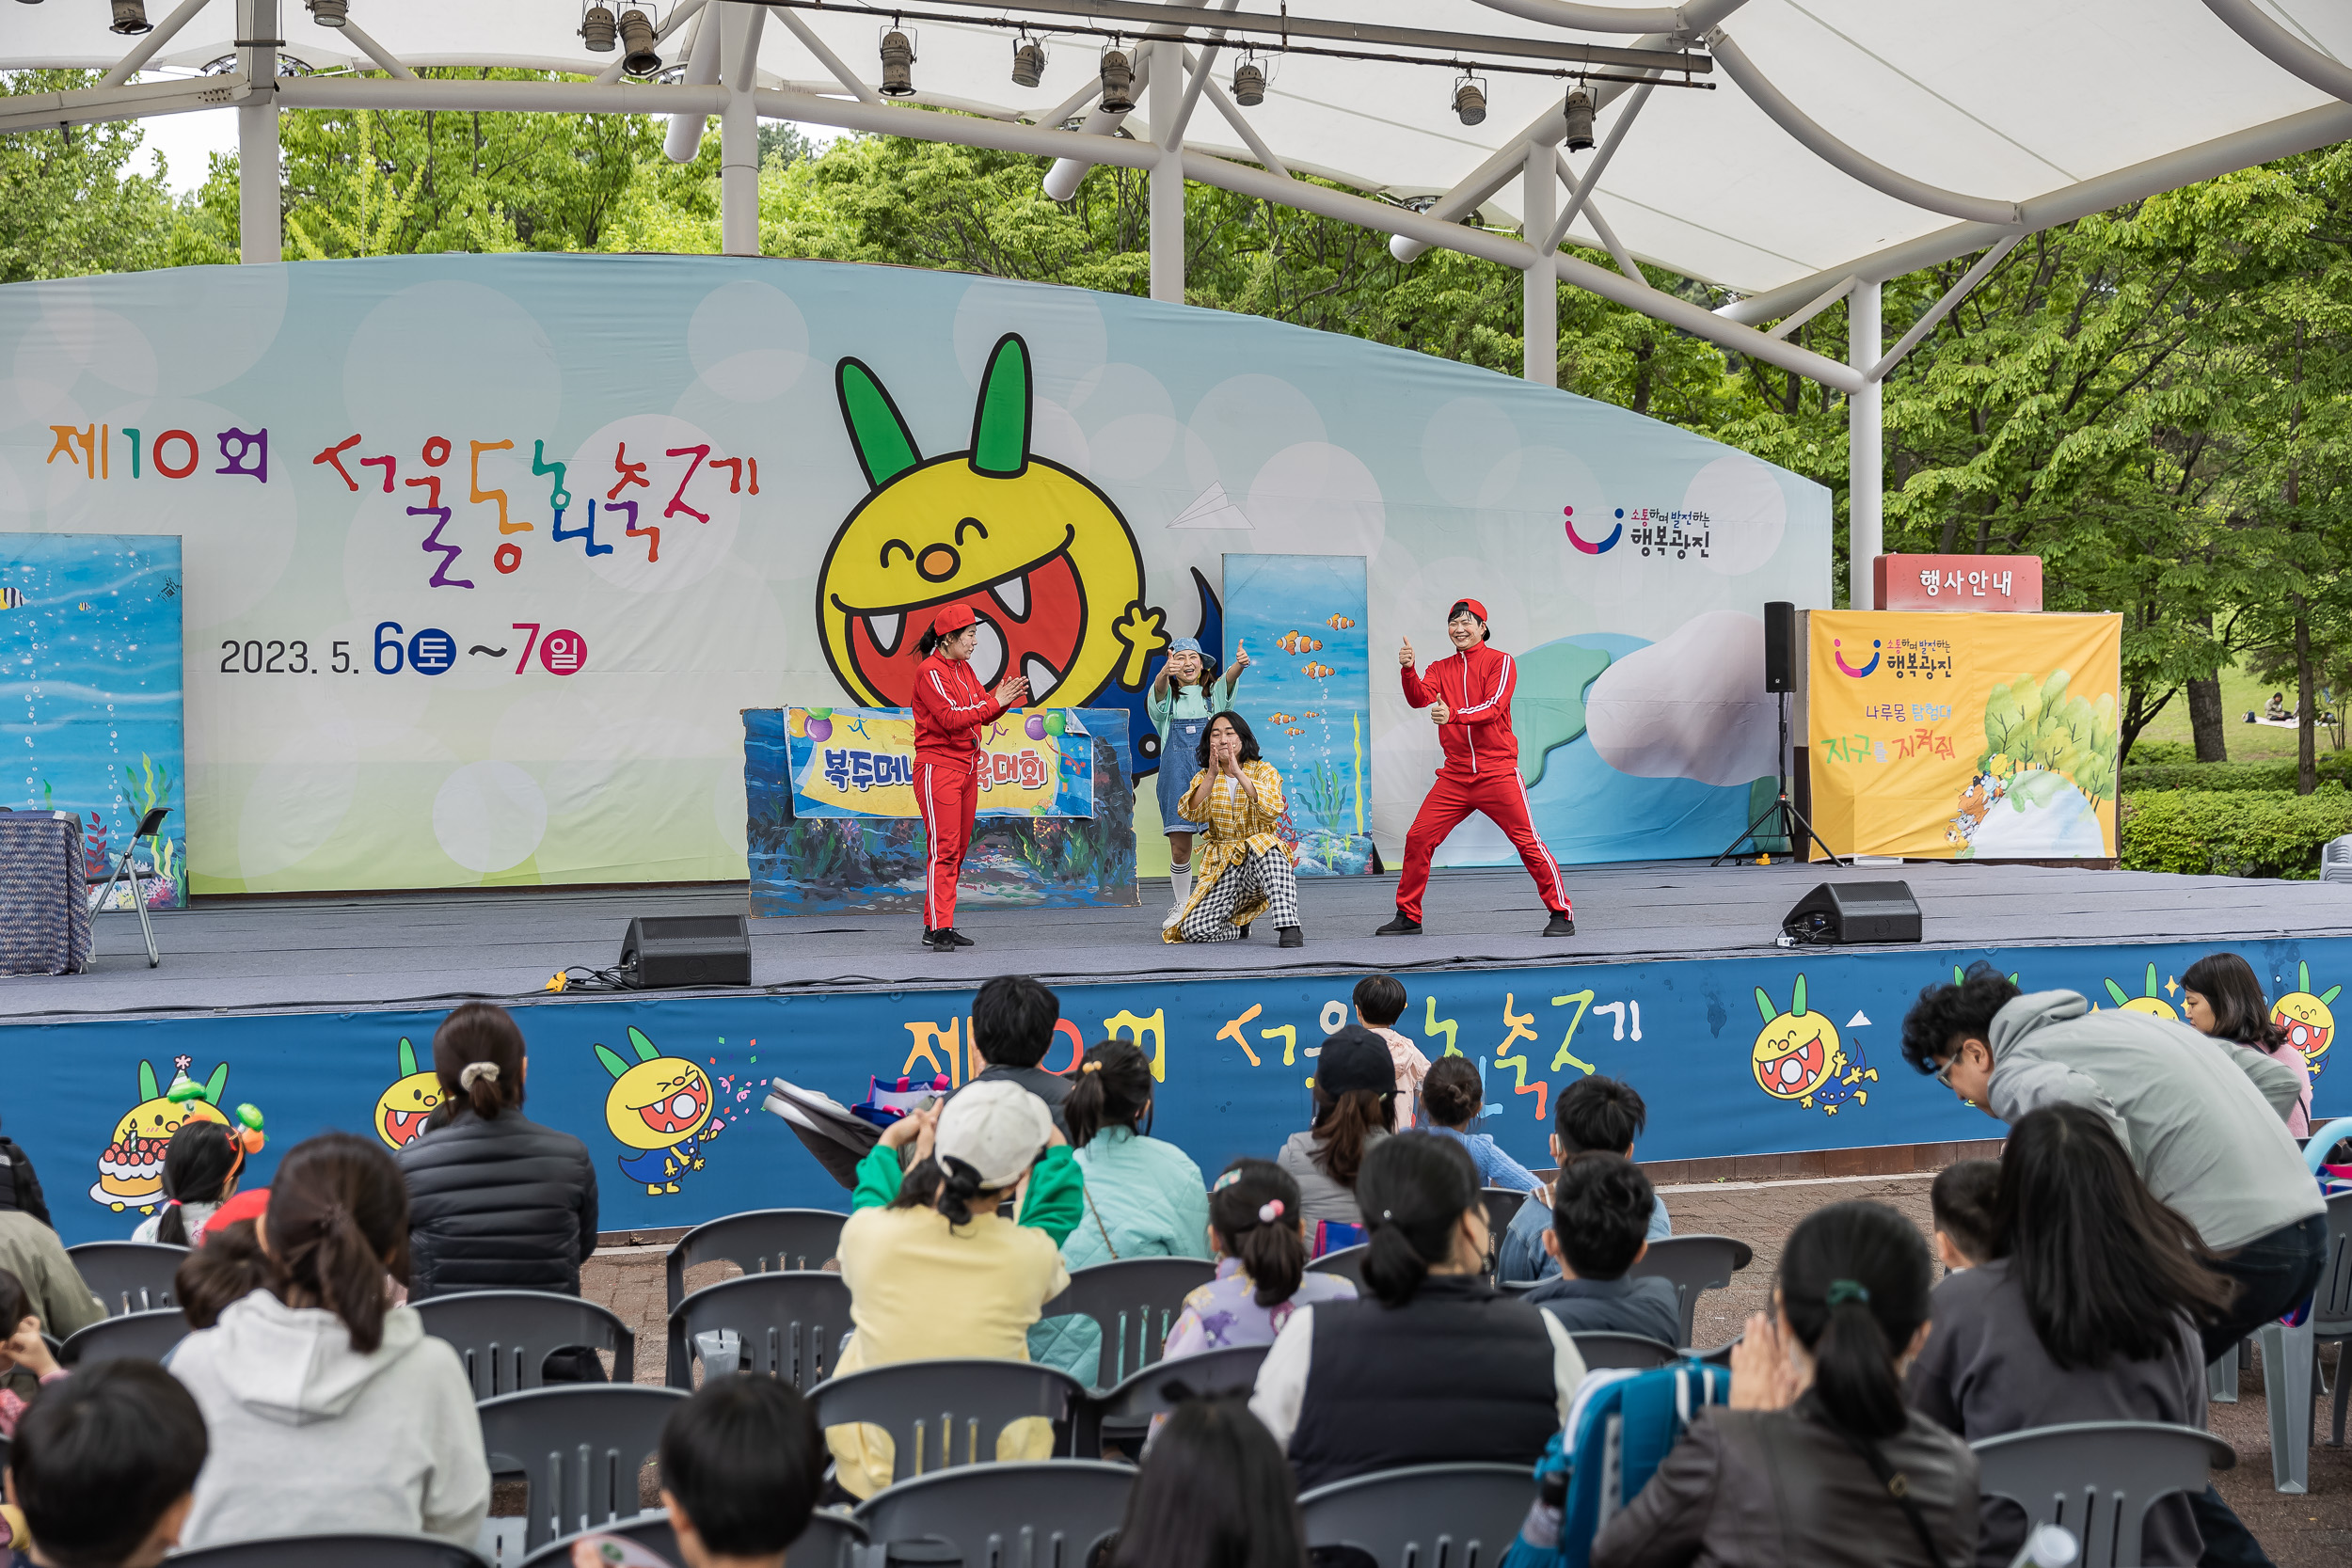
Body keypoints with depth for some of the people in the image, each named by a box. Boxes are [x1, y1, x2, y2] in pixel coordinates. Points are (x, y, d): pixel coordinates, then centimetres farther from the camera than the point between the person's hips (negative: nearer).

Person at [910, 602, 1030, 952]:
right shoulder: (930, 671, -12)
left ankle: (943, 925, 13)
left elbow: (981, 711, 15)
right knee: (943, 848, -11)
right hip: (938, 768, -9)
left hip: (967, 767, 9)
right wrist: (995, 702, -19)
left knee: (958, 849, 8)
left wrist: (1006, 697, -3)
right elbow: (951, 717, -21)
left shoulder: (964, 668, 15)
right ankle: (936, 929, -10)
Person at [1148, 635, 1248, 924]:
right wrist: (1166, 672, -38)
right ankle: (1181, 905, 16)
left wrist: (1240, 664, -35)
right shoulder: (1166, 696, 12)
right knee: (1180, 848, -1)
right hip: (1177, 772, 0)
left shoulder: (1214, 692, 13)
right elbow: (1159, 688, -13)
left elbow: (1229, 679, -10)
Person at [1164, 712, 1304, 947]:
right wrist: (1212, 774, -25)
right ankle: (1238, 926, 13)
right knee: (1193, 930, -20)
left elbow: (1273, 811, -21)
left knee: (1266, 846, -39)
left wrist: (1238, 773, -30)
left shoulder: (1264, 771, 0)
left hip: (1261, 862, -2)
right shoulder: (1204, 777, 8)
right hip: (1223, 869, 2)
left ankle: (1288, 927, -40)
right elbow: (1191, 814, -12)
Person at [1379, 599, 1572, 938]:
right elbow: (1420, 698, -5)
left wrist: (1453, 715, -32)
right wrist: (1408, 670, -25)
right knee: (1418, 839, -2)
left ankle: (1562, 913, 7)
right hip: (1454, 776, 4)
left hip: (1497, 774, -4)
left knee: (1527, 841, -5)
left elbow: (1493, 707, -16)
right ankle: (1408, 916, 9)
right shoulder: (1440, 669, 13)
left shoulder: (1500, 662, -1)